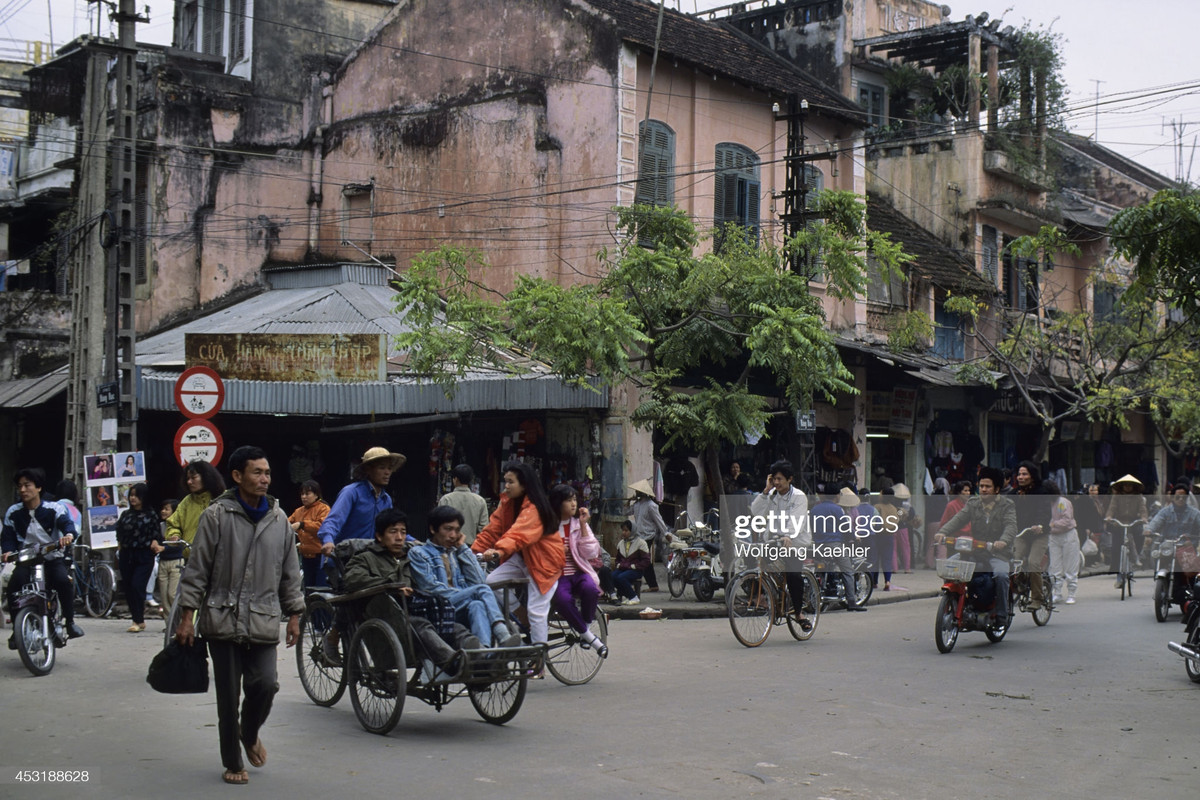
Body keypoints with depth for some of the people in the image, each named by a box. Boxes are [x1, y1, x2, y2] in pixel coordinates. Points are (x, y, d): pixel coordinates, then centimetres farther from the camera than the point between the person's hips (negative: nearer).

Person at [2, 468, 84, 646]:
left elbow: (66, 523, -21)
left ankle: (70, 621, -12)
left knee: (63, 580, -31)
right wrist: (8, 551, -23)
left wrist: (68, 535, -45)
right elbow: (7, 536, 0)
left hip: (54, 559, -2)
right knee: (13, 586, -26)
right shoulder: (13, 513, 2)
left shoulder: (53, 509, -5)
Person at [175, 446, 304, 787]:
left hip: (264, 621, 2)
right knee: (228, 696, 3)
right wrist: (187, 617, -4)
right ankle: (232, 763, 20)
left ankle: (250, 733, 22)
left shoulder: (279, 519, 8)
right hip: (223, 619, -2)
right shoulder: (216, 515, -4)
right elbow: (197, 569, -2)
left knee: (265, 684, -10)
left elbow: (290, 571, 15)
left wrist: (294, 615, 13)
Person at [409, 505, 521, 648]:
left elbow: (479, 580, 10)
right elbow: (430, 588, -4)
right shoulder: (418, 554, 11)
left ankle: (484, 650, -55)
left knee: (476, 606, -31)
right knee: (482, 589, -27)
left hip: (464, 612, 4)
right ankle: (502, 635, -48)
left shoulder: (457, 553, 26)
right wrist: (469, 594, -8)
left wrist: (463, 548, 11)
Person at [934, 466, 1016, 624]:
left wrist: (1003, 541, -37)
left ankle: (1001, 613, -15)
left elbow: (1011, 526, -14)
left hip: (997, 553, -4)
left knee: (1001, 574, -33)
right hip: (974, 552, 4)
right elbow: (959, 519, -2)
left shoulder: (1006, 506, 2)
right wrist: (943, 532, -21)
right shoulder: (973, 504, 13)